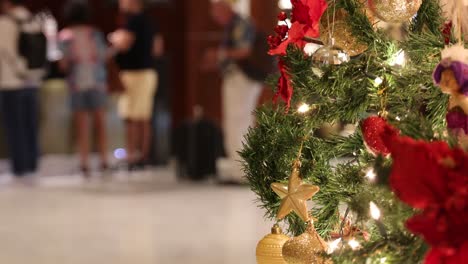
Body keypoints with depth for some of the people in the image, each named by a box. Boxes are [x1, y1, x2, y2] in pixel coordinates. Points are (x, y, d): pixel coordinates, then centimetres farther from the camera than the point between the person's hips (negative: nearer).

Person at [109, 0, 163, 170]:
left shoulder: (133, 21, -12)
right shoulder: (148, 21, 16)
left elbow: (123, 44, -21)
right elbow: (157, 48, 22)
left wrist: (113, 38, -1)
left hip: (134, 73, -9)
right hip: (148, 72, 9)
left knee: (132, 119, -9)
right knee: (144, 119, 8)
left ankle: (132, 156, -12)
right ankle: (143, 157, 9)